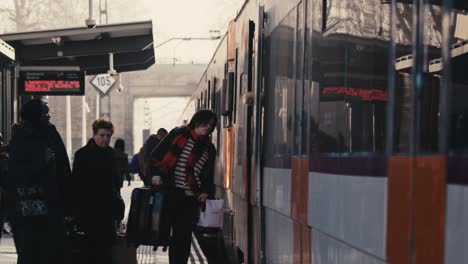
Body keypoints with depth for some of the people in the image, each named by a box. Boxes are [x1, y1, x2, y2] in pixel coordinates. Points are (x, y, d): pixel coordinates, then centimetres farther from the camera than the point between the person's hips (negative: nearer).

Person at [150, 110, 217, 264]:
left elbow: (209, 175, 22)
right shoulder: (178, 135, 2)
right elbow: (157, 154, 1)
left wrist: (206, 191, 7)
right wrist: (156, 173, -11)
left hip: (191, 198, 4)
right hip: (172, 193, -3)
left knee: (184, 236, 2)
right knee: (178, 234, 0)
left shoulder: (209, 149, 15)